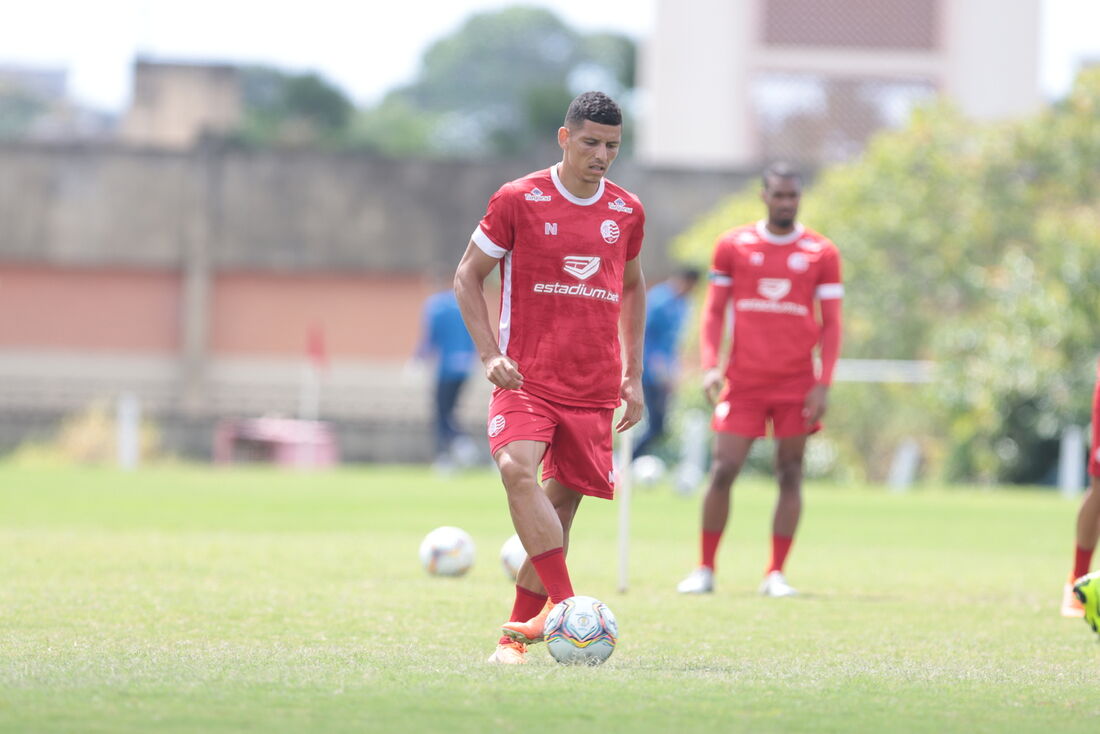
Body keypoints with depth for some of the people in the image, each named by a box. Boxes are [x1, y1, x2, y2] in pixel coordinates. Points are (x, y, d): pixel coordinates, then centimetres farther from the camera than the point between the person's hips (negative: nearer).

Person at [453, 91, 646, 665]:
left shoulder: (627, 213, 9)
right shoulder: (517, 201, -2)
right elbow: (467, 277, 4)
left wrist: (633, 375, 19)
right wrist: (490, 353, -8)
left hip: (594, 389, 4)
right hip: (526, 376, -4)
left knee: (561, 504, 1)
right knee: (518, 469, -28)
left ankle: (517, 631, 10)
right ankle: (565, 605, -34)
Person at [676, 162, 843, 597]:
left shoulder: (822, 254, 4)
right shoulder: (733, 246, 6)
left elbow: (831, 324, 4)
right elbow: (714, 310, 9)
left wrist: (823, 384, -5)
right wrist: (710, 365, -5)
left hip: (796, 384, 0)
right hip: (743, 381, 0)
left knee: (790, 475, 0)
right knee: (723, 471, -6)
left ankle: (776, 575, 5)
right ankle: (705, 570, 4)